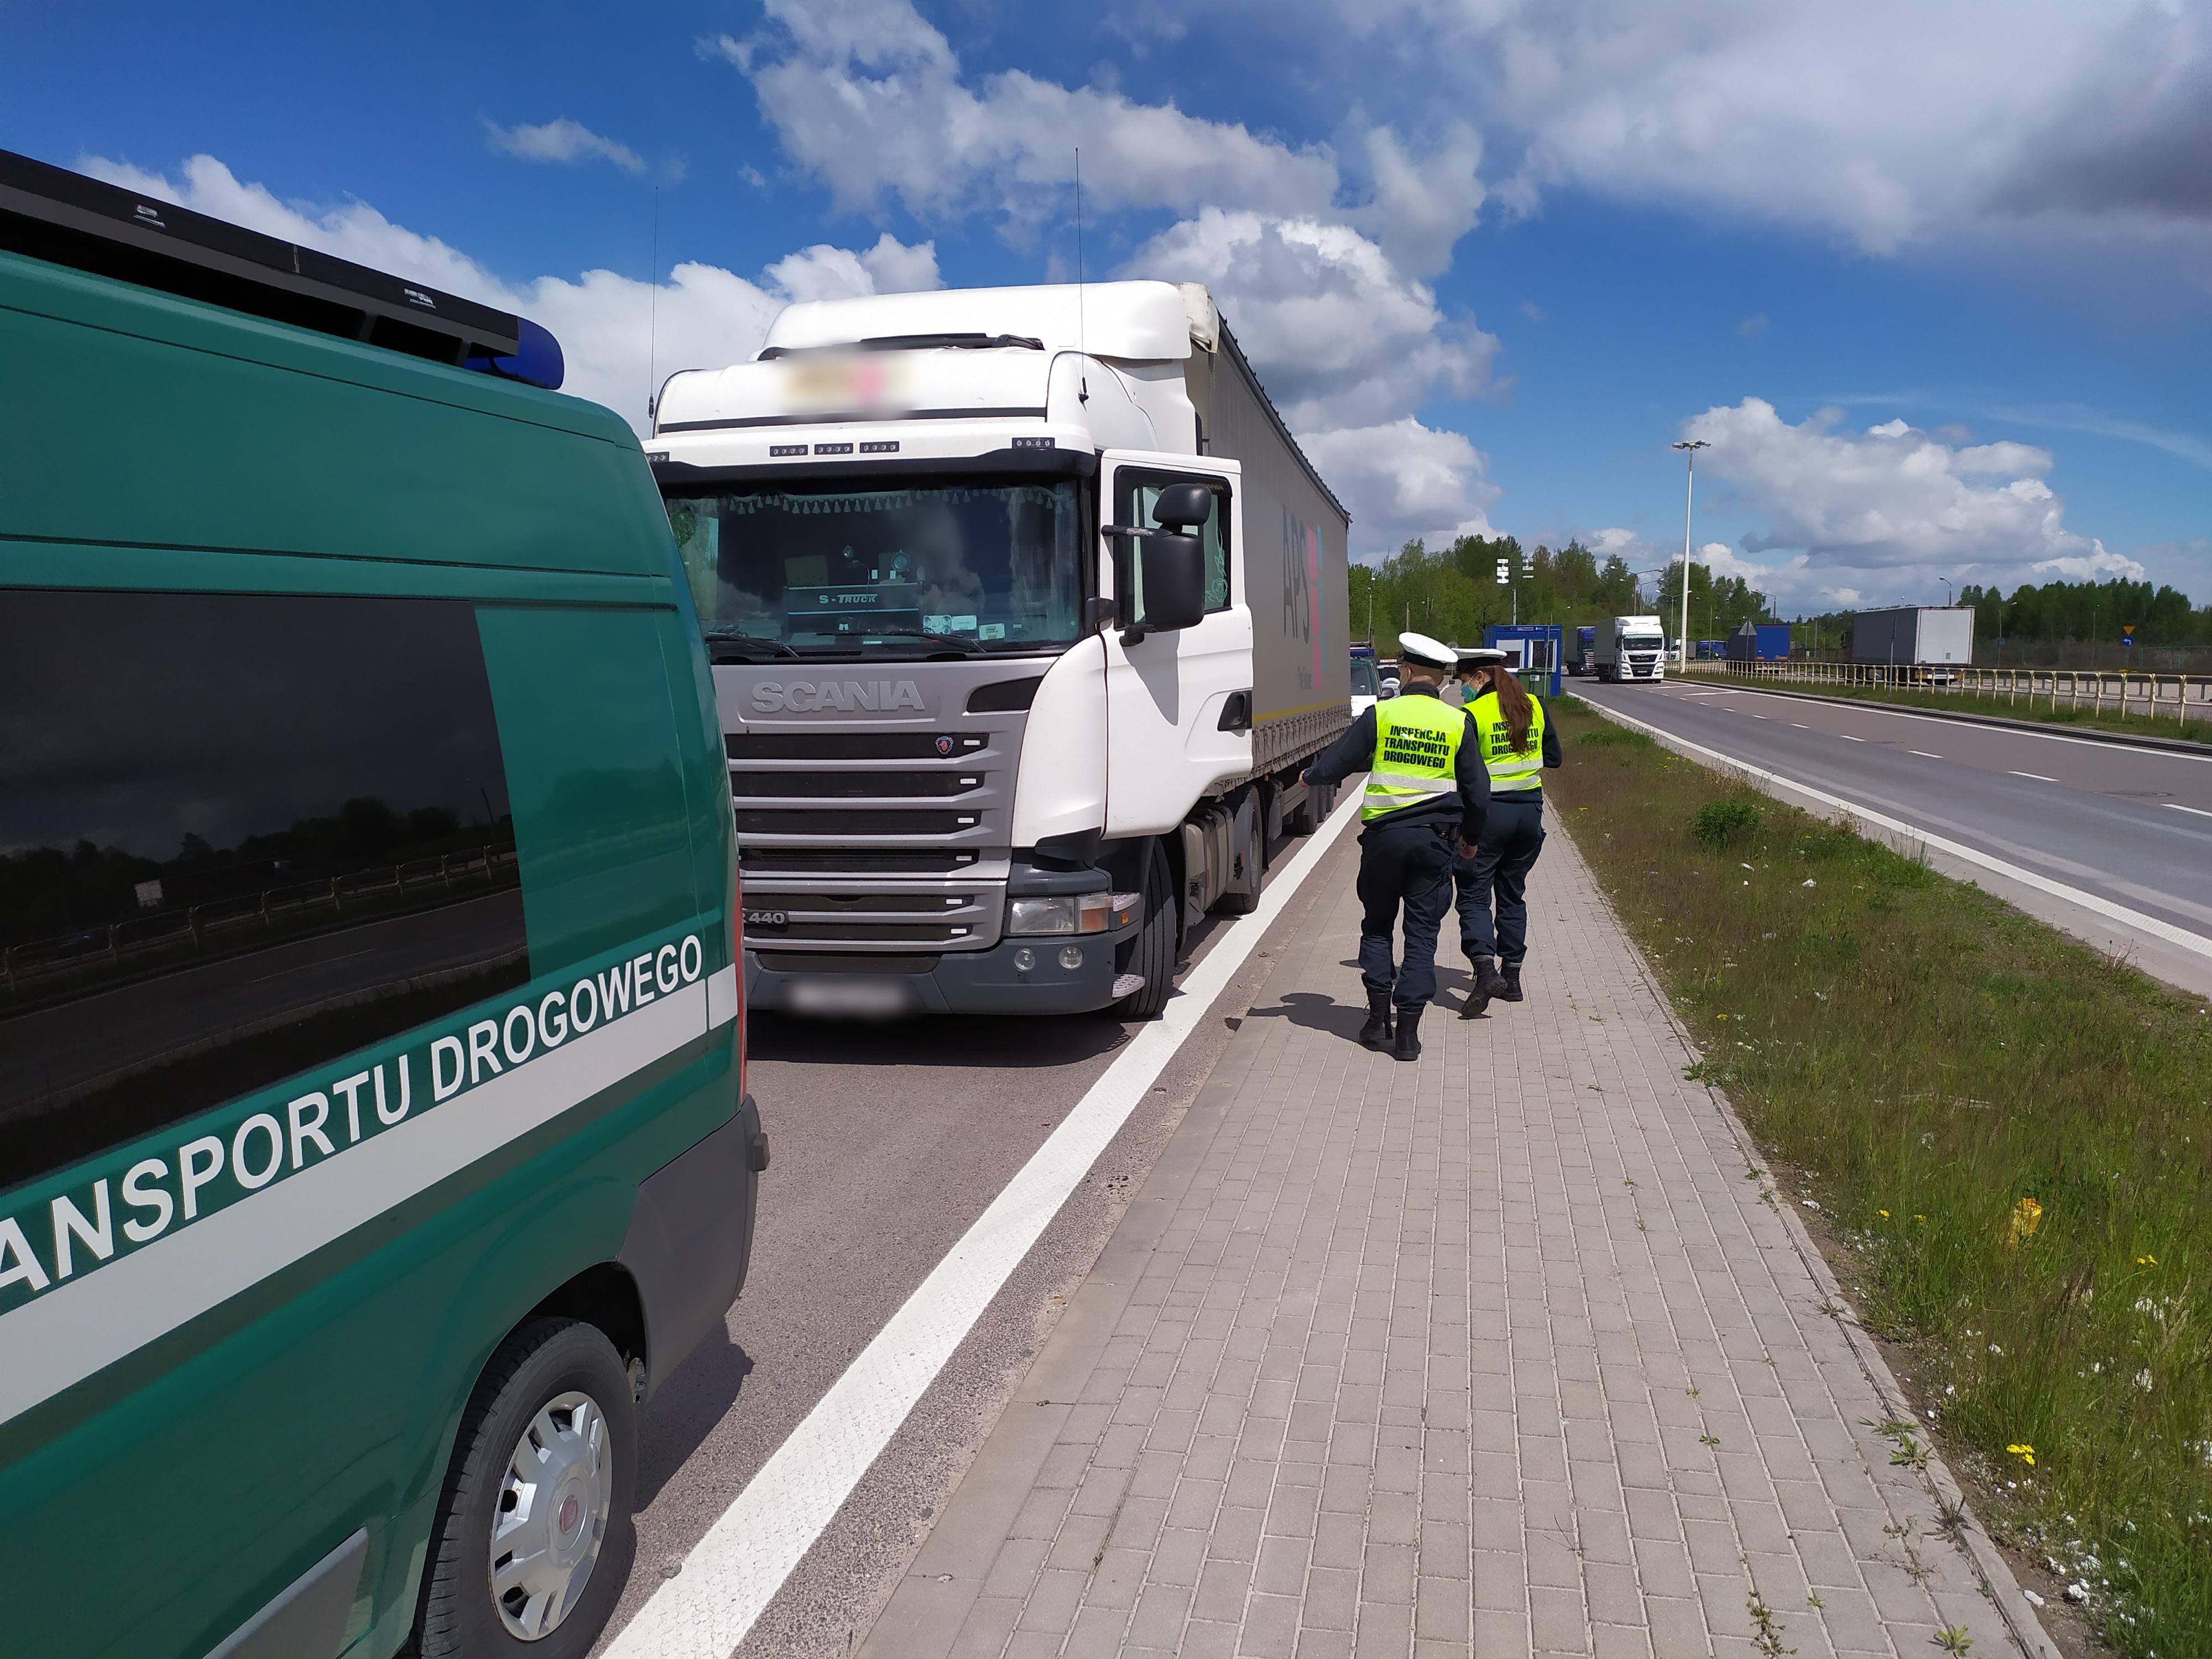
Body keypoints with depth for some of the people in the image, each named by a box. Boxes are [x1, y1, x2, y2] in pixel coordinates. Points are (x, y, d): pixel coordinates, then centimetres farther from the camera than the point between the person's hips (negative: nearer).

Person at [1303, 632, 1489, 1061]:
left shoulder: (1380, 714, -4)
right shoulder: (1458, 723, 1)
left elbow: (1335, 763, 1)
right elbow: (1478, 792, 6)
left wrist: (1310, 775, 24)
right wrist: (1471, 838, 22)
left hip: (1383, 834, -1)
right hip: (1435, 839, 1)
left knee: (1377, 923, 15)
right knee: (1422, 932, 5)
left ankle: (1378, 1016, 12)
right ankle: (1407, 1032, 2)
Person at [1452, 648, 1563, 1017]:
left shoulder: (1471, 714, -12)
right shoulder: (1534, 707, 6)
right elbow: (1554, 757, 14)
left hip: (1488, 811, -6)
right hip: (1530, 809, 6)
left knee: (1473, 896, -1)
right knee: (1512, 894, 17)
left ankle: (1486, 969, -20)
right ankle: (1511, 976, 20)